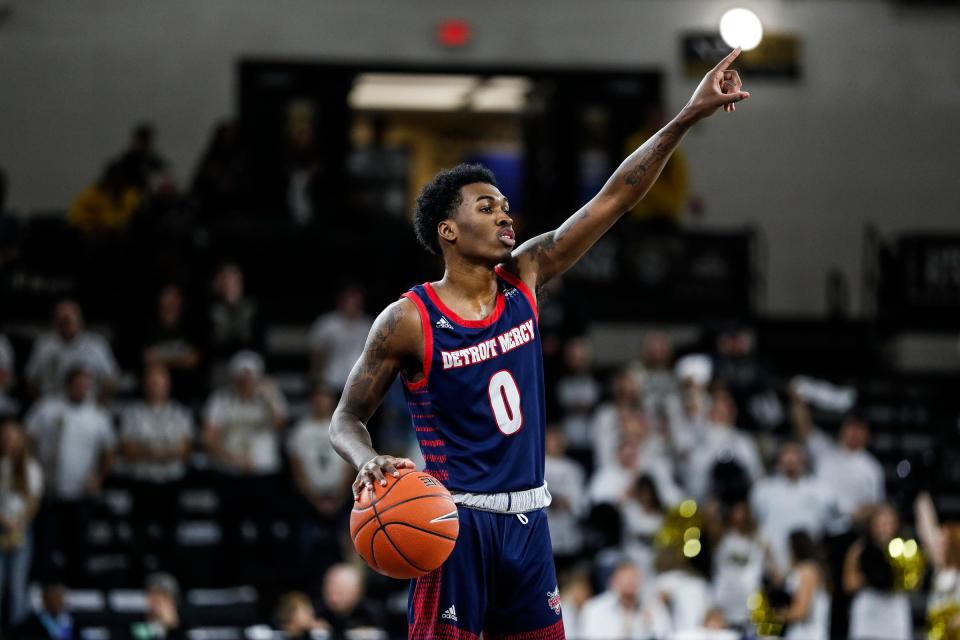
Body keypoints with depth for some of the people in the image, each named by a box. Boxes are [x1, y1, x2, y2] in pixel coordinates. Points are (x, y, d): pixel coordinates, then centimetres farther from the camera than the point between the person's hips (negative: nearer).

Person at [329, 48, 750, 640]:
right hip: (456, 518, -6)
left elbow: (614, 199, 1)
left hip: (526, 516, 6)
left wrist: (687, 118, -6)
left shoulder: (524, 277, 5)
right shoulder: (408, 320, -9)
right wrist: (368, 463, -25)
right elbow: (346, 420, -2)